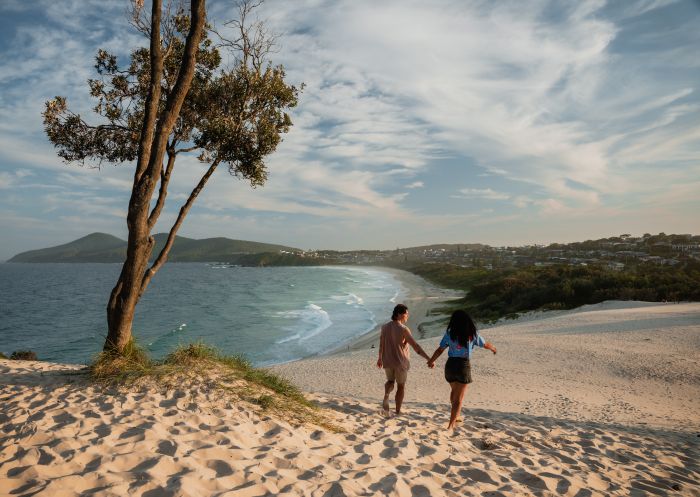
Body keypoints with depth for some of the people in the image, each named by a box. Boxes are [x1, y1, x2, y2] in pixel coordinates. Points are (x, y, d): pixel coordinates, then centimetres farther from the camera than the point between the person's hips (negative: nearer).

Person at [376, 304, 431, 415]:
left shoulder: (385, 327, -2)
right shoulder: (403, 329, -20)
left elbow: (381, 344, 9)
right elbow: (416, 346, -25)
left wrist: (380, 358, 23)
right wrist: (429, 359, -24)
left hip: (387, 361, 4)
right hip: (401, 362, -4)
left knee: (390, 381, 25)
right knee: (401, 386, 15)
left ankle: (386, 396, -4)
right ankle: (398, 411, 20)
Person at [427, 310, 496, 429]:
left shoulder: (449, 334, 0)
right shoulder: (472, 334, -2)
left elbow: (440, 349, 3)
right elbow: (485, 344, 12)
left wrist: (431, 361, 18)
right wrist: (493, 348, 35)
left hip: (450, 365, 3)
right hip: (464, 366, -3)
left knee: (454, 391, 27)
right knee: (459, 398, 4)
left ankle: (455, 417, 40)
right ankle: (450, 426, 0)